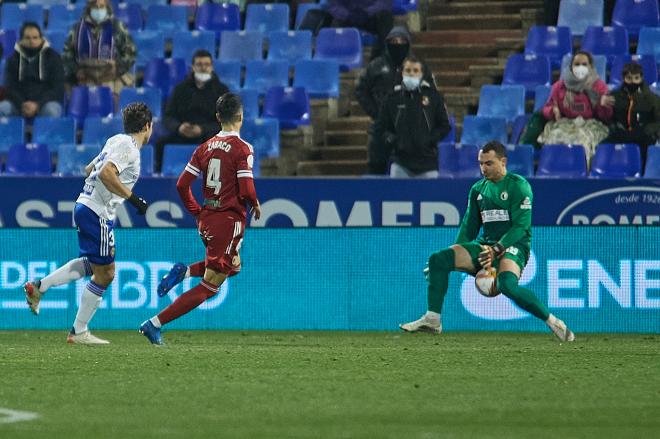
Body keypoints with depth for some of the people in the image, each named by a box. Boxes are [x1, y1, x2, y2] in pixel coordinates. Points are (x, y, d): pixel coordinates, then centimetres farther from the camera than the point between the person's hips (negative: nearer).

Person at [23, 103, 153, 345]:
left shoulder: (116, 141, 14)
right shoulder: (127, 147, -14)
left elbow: (89, 169, 24)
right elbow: (105, 173, -27)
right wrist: (133, 198, -23)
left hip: (85, 206, 10)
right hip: (98, 213, -10)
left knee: (93, 265, 24)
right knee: (105, 273, 0)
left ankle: (39, 287, 18)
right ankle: (79, 332, 6)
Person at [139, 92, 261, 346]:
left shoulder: (206, 147, 6)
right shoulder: (242, 149, -13)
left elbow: (182, 184, 5)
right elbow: (246, 191, -19)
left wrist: (197, 213, 17)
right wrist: (256, 205, 2)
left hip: (206, 219, 7)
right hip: (230, 220, -7)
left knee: (233, 267, 31)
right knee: (210, 286, -2)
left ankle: (183, 272, 7)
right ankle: (155, 324, -10)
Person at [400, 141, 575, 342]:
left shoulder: (518, 186, -5)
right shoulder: (478, 189, 15)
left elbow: (521, 226, -13)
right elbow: (469, 226, 21)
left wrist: (496, 250, -23)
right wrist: (458, 255, 8)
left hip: (513, 246, -7)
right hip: (485, 245, 7)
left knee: (507, 285, -36)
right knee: (438, 259, -12)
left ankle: (553, 322, -23)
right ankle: (432, 320, -10)